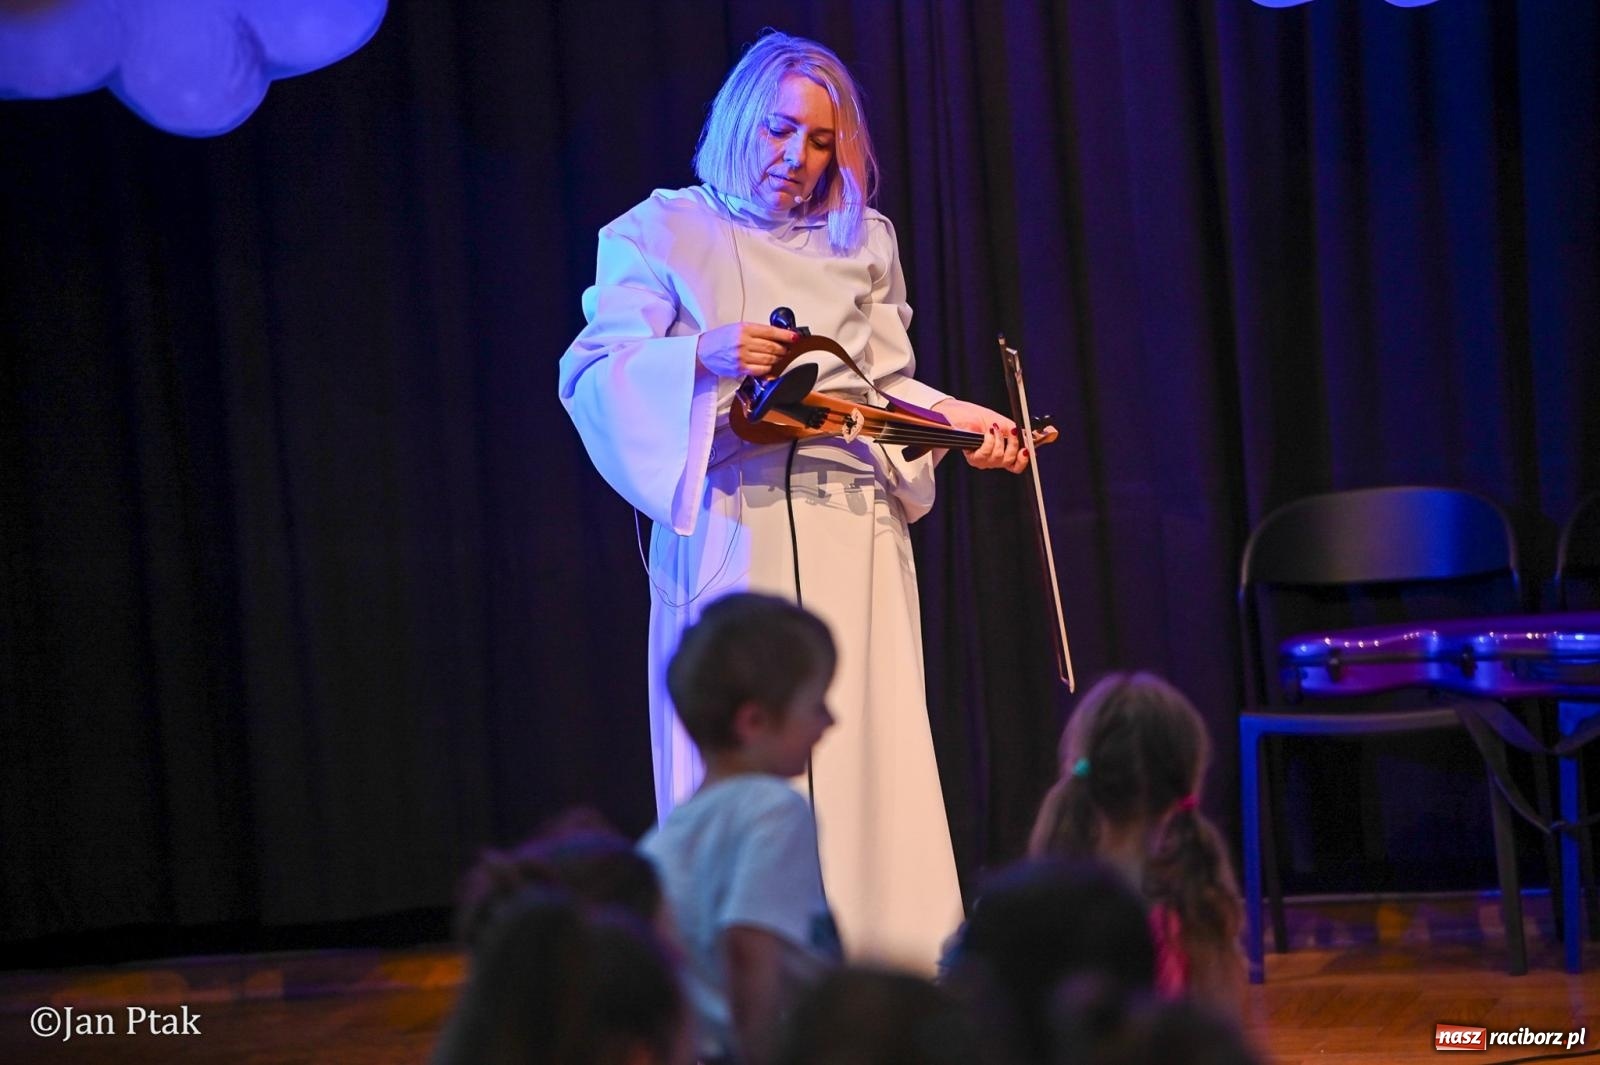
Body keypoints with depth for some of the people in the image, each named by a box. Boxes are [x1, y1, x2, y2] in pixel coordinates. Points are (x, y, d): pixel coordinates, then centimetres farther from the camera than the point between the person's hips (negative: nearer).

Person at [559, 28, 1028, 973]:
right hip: (729, 533, -3)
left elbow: (886, 386, 18)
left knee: (867, 763, -3)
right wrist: (705, 356, -20)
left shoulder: (862, 241, 17)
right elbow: (594, 374, -4)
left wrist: (959, 417, -1)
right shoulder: (665, 231, 6)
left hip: (852, 538, 3)